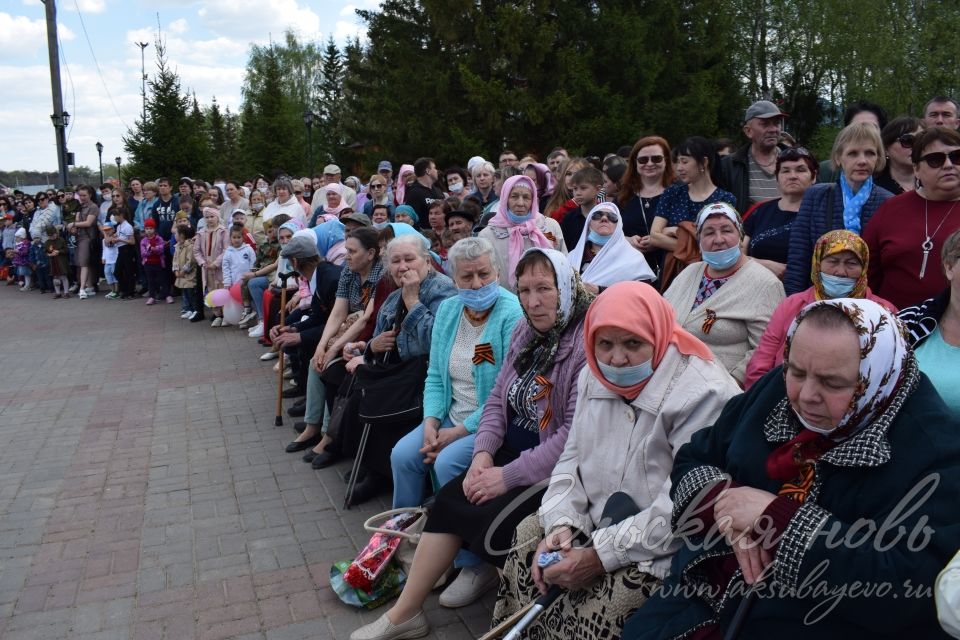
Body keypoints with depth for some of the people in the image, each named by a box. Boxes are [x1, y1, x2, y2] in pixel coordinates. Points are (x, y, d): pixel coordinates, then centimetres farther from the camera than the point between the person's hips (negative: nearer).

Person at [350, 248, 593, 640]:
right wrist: (483, 453, -7)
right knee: (450, 500, -7)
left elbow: (575, 434, -25)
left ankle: (486, 567, 14)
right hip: (512, 449, 7)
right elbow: (497, 398, 10)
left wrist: (509, 476, -22)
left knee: (489, 522, -20)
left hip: (558, 468, -7)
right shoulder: (525, 331, 6)